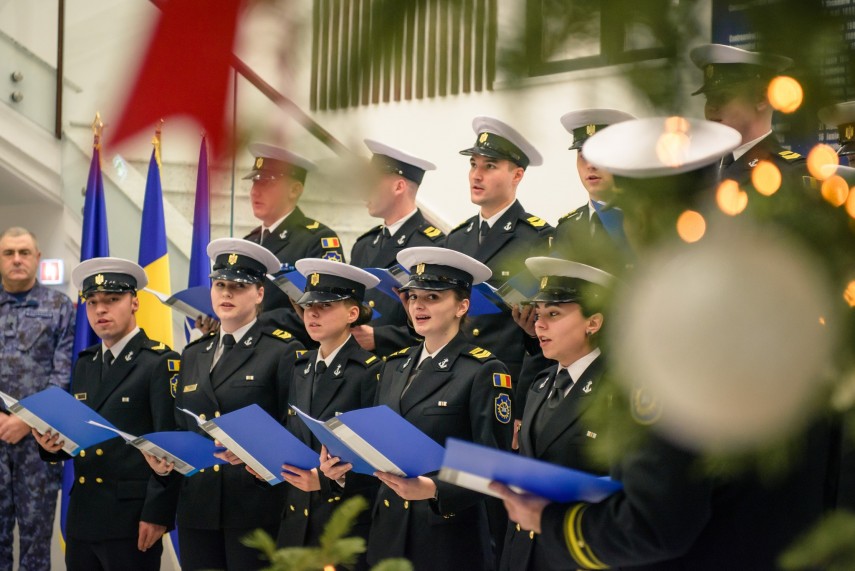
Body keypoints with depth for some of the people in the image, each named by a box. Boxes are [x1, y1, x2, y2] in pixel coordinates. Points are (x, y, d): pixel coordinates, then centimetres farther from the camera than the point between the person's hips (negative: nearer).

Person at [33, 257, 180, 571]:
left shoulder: (161, 363, -8)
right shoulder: (84, 364, 14)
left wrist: (157, 513, -18)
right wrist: (54, 443, -2)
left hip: (132, 517, -7)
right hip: (82, 516, 7)